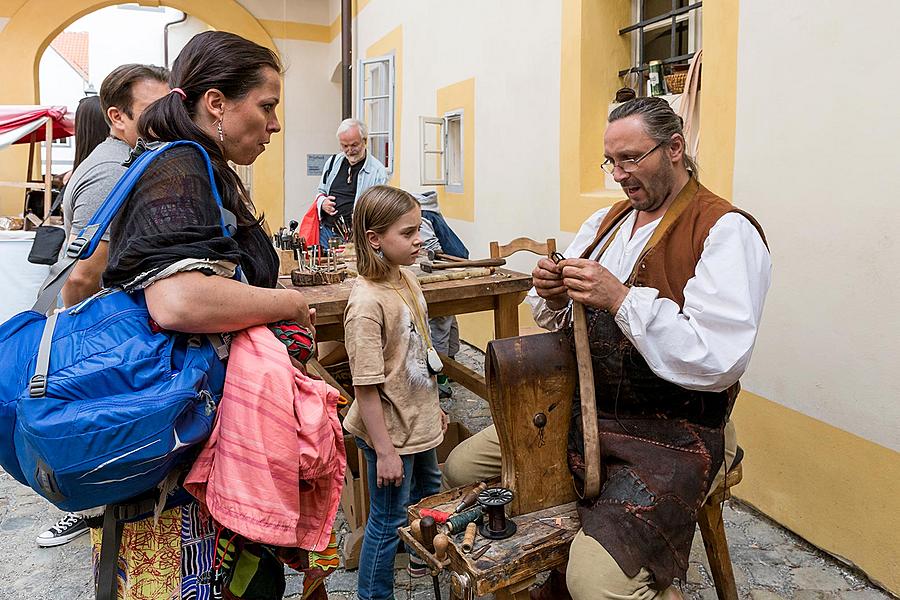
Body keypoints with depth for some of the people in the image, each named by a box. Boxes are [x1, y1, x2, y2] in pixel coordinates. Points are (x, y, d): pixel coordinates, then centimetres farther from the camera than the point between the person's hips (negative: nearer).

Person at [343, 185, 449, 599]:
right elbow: (367, 386, -25)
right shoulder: (367, 302, -27)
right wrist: (384, 450, -22)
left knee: (429, 493, 29)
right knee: (389, 520, 8)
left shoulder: (406, 279, -1)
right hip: (390, 429, -9)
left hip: (419, 421, 9)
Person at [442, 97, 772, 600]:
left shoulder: (726, 231, -12)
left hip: (675, 432, -7)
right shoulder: (608, 220, 12)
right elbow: (562, 322, 16)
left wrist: (620, 298, -25)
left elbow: (719, 360, -24)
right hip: (585, 409, 8)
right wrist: (554, 297, -7)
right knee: (462, 467, 6)